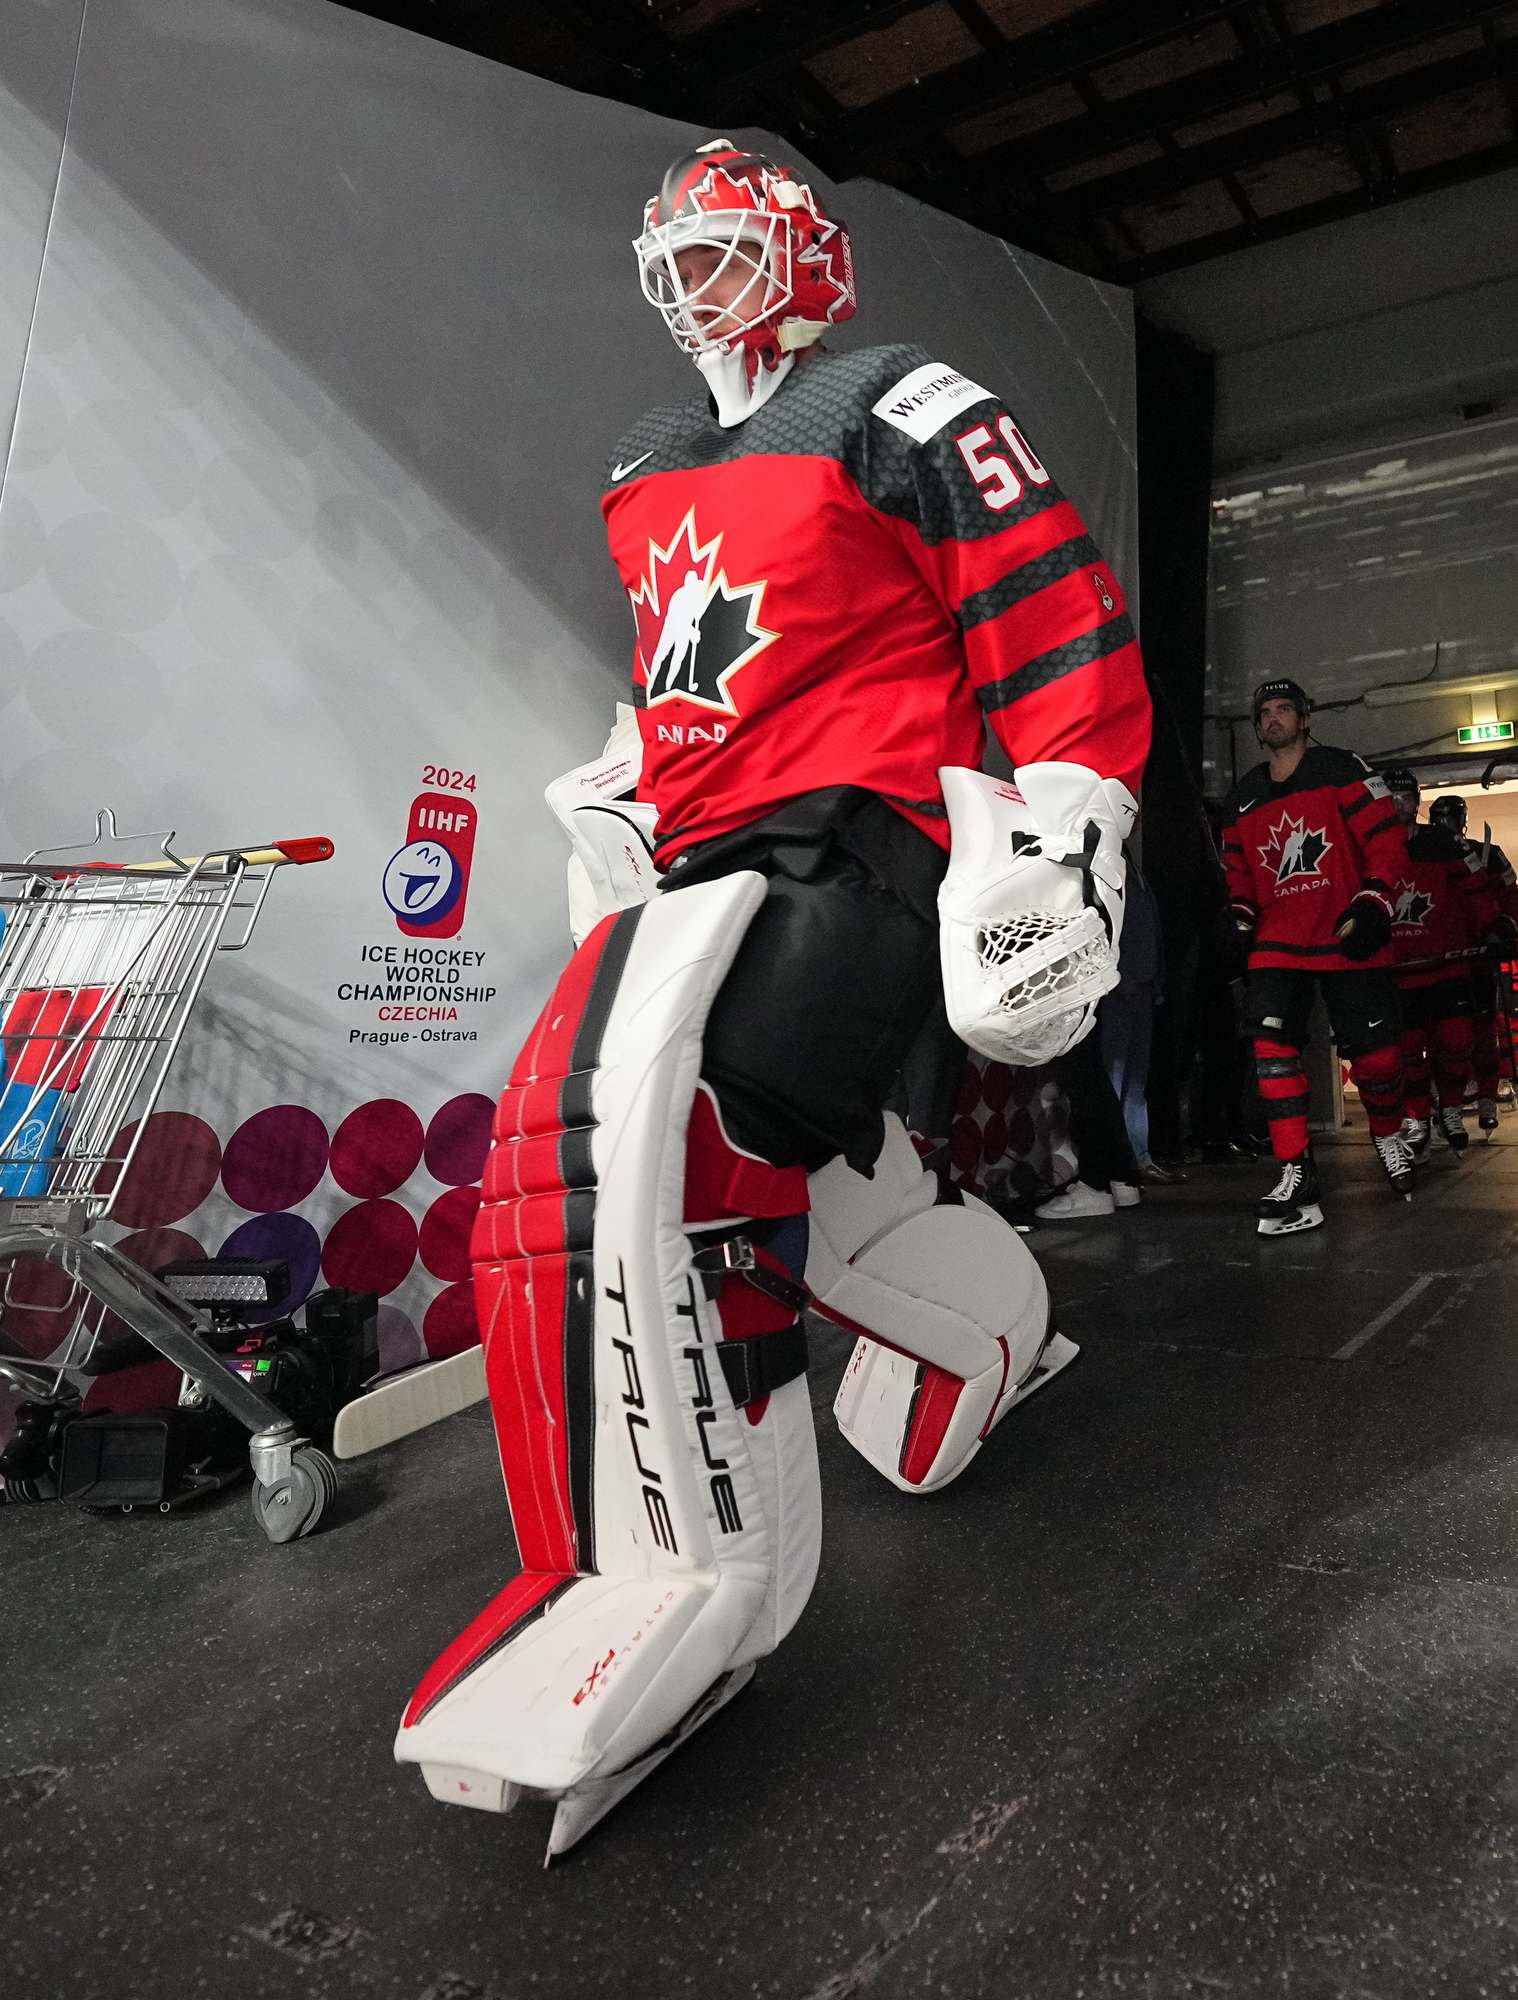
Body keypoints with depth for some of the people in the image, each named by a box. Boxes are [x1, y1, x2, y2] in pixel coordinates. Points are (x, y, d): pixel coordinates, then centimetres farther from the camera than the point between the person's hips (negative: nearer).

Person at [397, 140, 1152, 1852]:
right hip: (711, 864, 9)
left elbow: (1065, 625, -5)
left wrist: (1059, 847, -13)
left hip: (861, 841, -9)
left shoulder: (901, 409, 3)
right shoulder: (648, 471, 27)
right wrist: (622, 805, 31)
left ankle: (676, 1578, -24)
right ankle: (988, 1319, 28)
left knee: (654, 1106, -29)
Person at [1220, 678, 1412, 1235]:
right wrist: (1240, 912, 4)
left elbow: (1387, 840, -4)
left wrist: (1372, 905, -16)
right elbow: (1238, 867, 22)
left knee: (1374, 1054, 2)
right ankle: (1297, 1178, -15)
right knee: (1272, 1045, -17)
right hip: (1278, 940, 3)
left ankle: (1389, 1138, 35)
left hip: (1349, 939, -3)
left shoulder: (1343, 770, 1)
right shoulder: (1242, 798, 15)